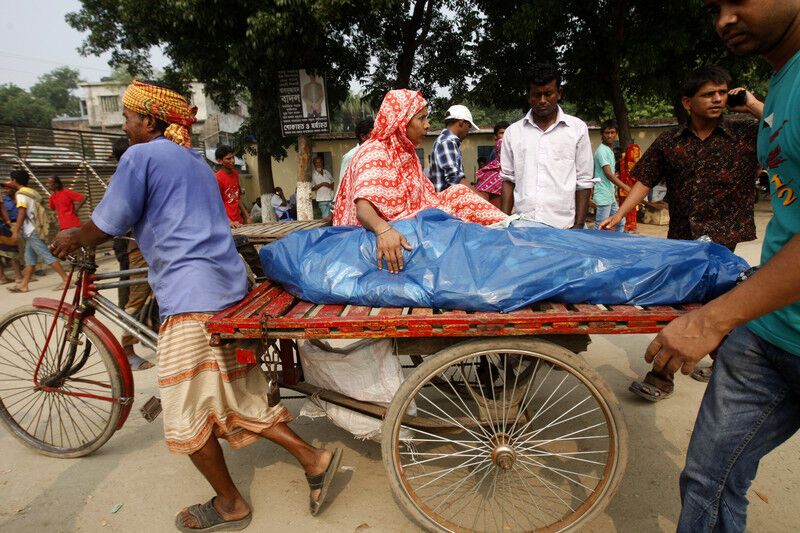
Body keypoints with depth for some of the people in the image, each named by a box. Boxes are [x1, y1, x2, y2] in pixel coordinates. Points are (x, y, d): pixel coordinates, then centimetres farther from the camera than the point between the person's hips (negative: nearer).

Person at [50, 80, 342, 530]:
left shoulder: (141, 156, -2)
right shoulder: (195, 160, 23)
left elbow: (107, 226, -1)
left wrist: (73, 238, 20)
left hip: (190, 293, -9)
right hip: (228, 285, 9)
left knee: (186, 412, 6)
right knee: (234, 396, 16)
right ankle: (313, 458, 15)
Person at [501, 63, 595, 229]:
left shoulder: (577, 128, 5)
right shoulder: (513, 132, 9)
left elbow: (584, 182, 5)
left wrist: (578, 227, 0)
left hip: (562, 225, -1)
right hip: (522, 223, 1)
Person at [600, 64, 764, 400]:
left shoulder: (746, 136, 1)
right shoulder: (670, 142, 5)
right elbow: (645, 181, 6)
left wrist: (752, 105, -9)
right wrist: (619, 215, -5)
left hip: (723, 238, -3)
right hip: (681, 239, 4)